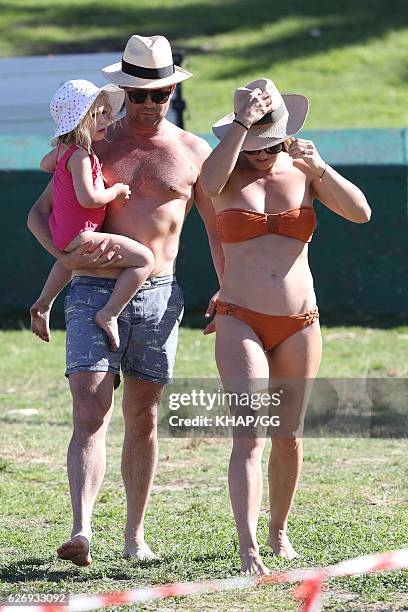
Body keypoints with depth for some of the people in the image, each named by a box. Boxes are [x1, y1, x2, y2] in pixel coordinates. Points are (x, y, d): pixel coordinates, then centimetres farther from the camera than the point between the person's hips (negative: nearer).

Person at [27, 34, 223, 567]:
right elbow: (39, 213, 7)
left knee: (143, 419, 8)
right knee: (91, 416, -14)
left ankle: (135, 534, 19)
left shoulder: (193, 154, 8)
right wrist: (65, 254, -13)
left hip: (158, 296, 1)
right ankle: (81, 532, -25)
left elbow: (219, 230, 15)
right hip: (95, 294, -1)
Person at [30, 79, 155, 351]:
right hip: (80, 236, -10)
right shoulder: (80, 155, -24)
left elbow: (46, 163, 27)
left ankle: (43, 305, 48)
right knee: (145, 259, -15)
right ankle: (109, 314, -15)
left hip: (61, 234, 10)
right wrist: (117, 191, -15)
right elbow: (88, 198, -31)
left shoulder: (64, 148, 5)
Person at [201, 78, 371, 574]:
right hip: (240, 324, -3)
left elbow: (360, 212, -7)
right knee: (249, 435, -15)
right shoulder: (231, 174, -2)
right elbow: (209, 184, -27)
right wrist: (243, 123, -26)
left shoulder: (302, 172, 5)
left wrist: (320, 168, -20)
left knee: (288, 436, 11)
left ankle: (279, 529, 31)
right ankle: (248, 548, -22)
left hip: (299, 326, 3)